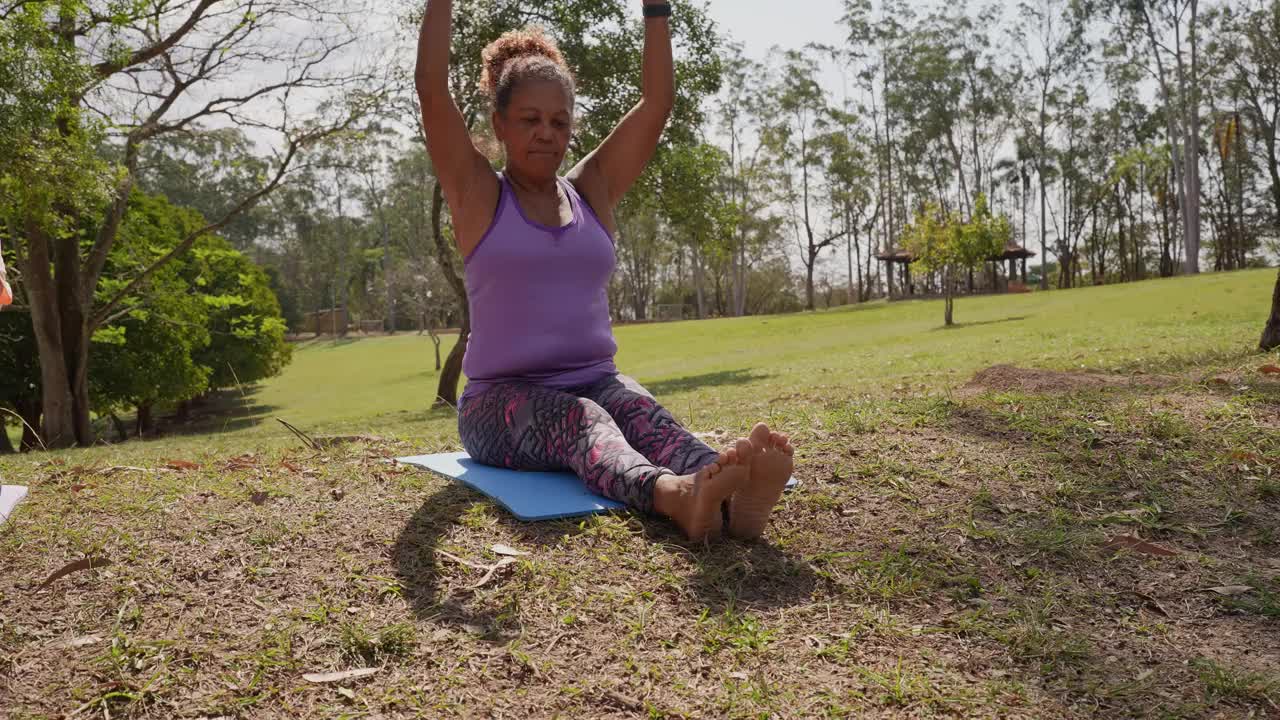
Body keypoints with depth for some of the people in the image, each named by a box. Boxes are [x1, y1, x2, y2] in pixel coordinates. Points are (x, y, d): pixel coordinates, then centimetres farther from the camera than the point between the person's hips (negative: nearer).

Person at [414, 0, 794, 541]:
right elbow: (431, 86, -8)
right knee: (580, 420, -36)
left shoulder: (593, 192, 14)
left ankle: (728, 498, -63)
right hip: (503, 401, -3)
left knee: (640, 410, -32)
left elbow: (657, 100, 9)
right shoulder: (478, 195, 3)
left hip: (595, 385, 3)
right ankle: (673, 494, -67)